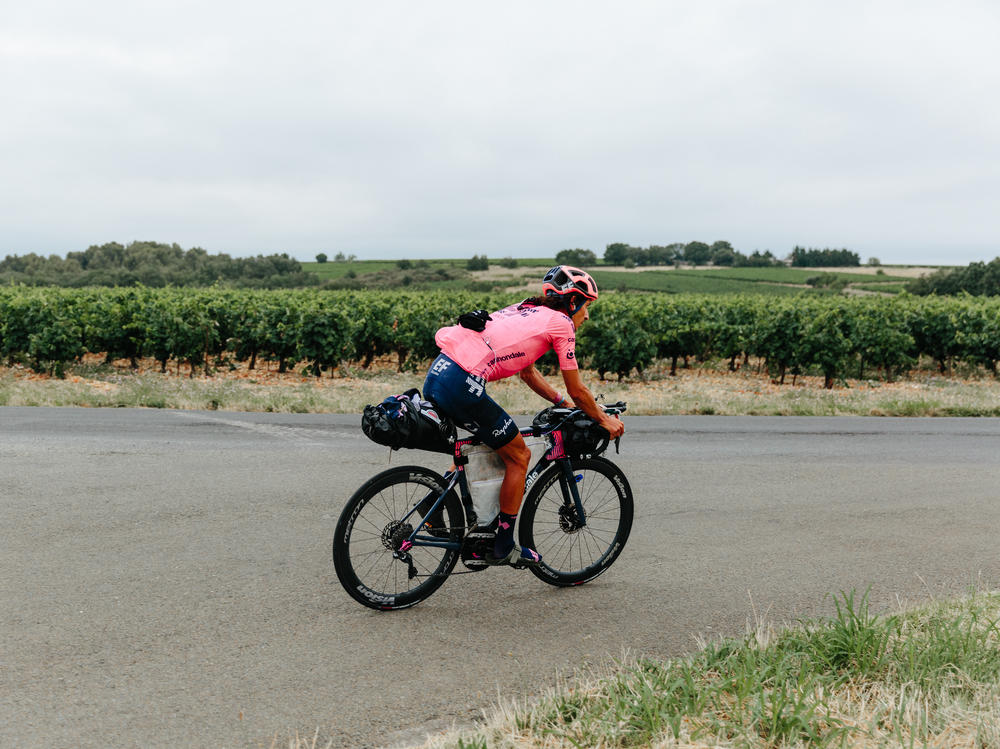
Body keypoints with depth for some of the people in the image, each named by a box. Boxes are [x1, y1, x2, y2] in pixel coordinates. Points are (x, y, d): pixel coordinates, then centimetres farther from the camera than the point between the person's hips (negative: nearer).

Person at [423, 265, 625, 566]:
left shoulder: (526, 311, 26)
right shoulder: (560, 323, 3)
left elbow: (527, 373, 36)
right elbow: (577, 391, 7)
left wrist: (565, 403, 39)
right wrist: (604, 420, 22)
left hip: (436, 374, 9)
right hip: (462, 386, -8)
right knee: (519, 456, 9)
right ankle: (504, 547, 16)